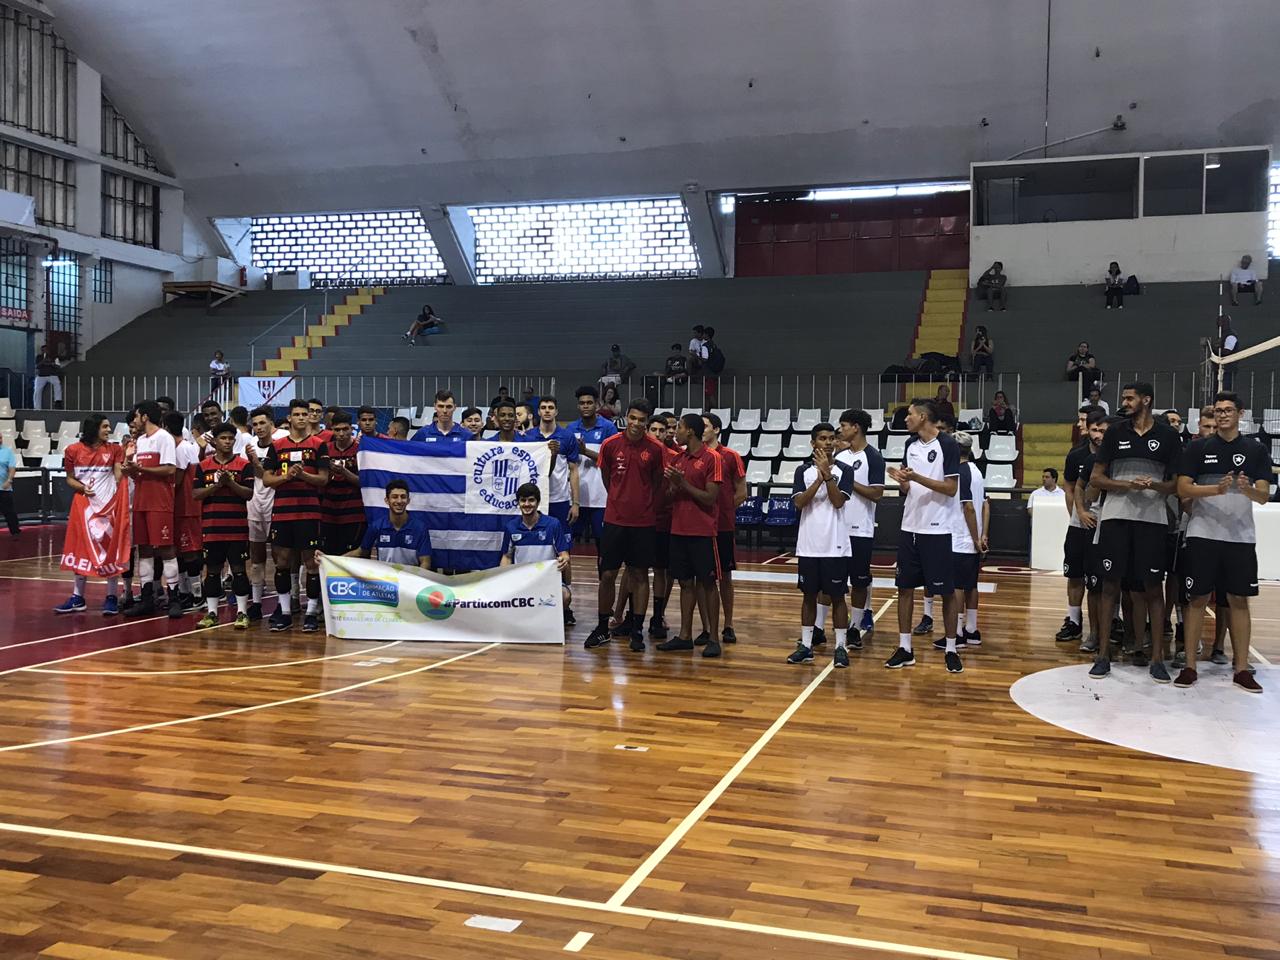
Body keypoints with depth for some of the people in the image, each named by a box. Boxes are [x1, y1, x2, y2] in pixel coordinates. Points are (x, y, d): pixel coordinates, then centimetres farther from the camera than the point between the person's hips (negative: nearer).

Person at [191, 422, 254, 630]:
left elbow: (249, 494, -6)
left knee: (238, 568, -1)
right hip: (211, 525, 2)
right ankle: (211, 612, 16)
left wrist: (230, 482, -18)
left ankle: (242, 612, 4)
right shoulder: (204, 466, 8)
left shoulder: (244, 464, 1)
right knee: (212, 569, 8)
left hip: (237, 526, -2)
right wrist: (216, 485, -12)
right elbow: (196, 494, 1)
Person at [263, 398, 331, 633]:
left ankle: (311, 612, 4)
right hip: (281, 510, 3)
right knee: (282, 560, 6)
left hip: (308, 510, -3)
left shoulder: (319, 445, 3)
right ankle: (284, 612, 15)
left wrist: (303, 475, -18)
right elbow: (266, 479, 7)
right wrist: (286, 476, -11)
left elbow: (323, 478, -2)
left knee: (311, 560, -2)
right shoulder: (277, 446, 10)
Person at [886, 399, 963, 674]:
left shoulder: (947, 445, -10)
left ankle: (951, 649, 12)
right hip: (910, 527, 6)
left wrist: (917, 478, -22)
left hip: (937, 530, -6)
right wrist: (901, 480, -8)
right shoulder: (911, 444, 10)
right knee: (905, 587, 7)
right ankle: (905, 648, 15)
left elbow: (951, 488, -14)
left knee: (946, 591, 1)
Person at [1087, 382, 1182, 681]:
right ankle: (1103, 654, 8)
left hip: (1153, 520, -1)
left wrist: (1154, 485, -16)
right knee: (1110, 584, 2)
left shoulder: (1167, 435, 3)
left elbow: (1177, 482, 6)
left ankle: (1157, 658, 8)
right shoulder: (1115, 433, 7)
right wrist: (1128, 484, -10)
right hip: (1115, 518, 1)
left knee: (1152, 588, 1)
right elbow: (1096, 478, 6)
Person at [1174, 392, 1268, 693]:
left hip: (1241, 537, 1)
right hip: (1203, 535, -1)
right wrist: (1217, 489, -18)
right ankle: (1189, 665, 7)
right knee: (1198, 599, 1)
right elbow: (1183, 489, -3)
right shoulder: (1198, 448, 4)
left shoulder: (1256, 450, 7)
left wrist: (1247, 488, -20)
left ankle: (1242, 669, 10)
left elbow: (1264, 496, 2)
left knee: (1239, 600, 4)